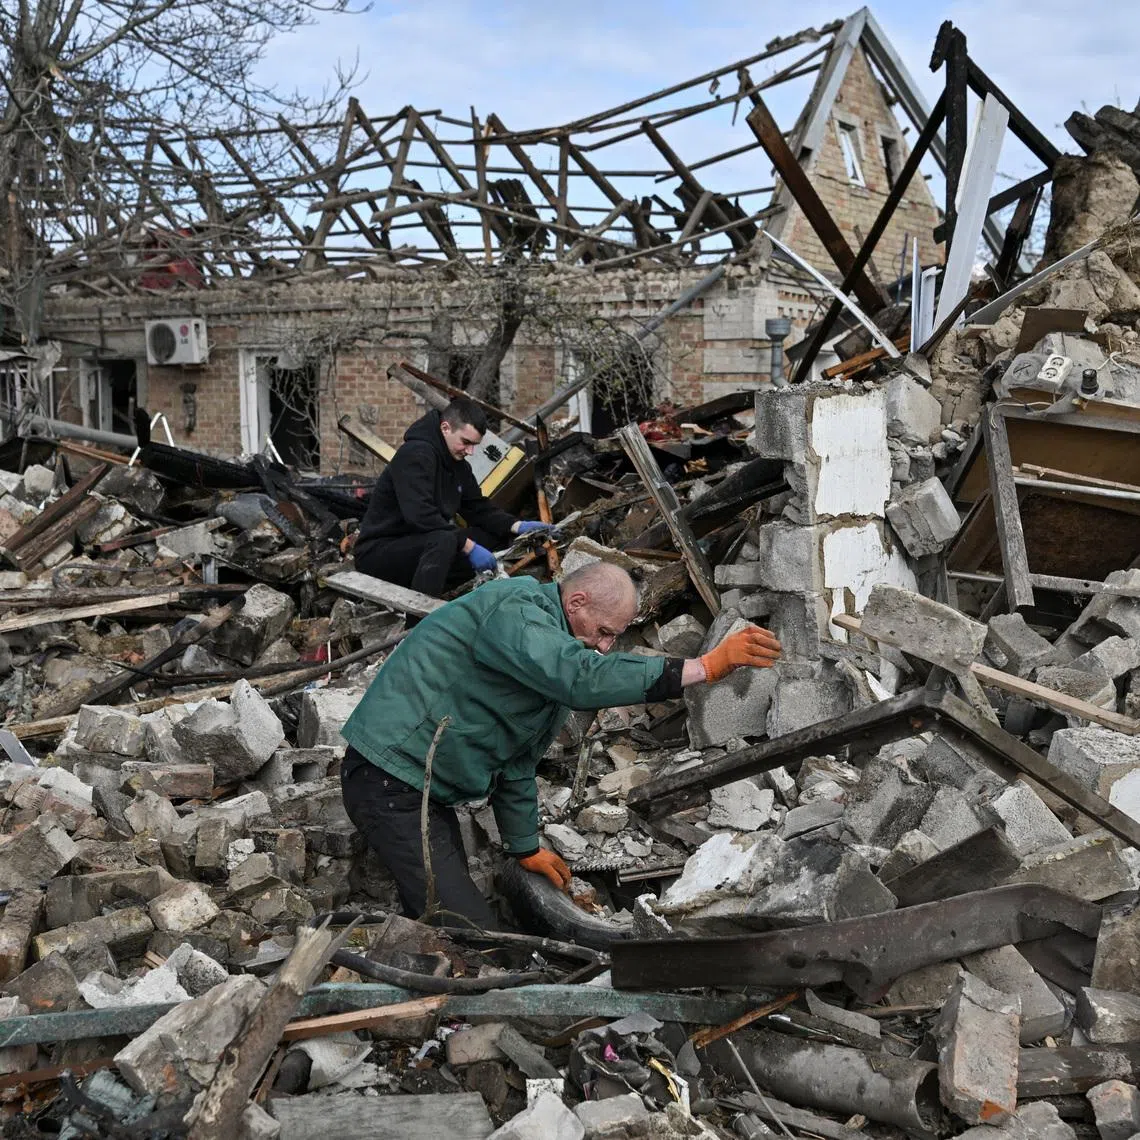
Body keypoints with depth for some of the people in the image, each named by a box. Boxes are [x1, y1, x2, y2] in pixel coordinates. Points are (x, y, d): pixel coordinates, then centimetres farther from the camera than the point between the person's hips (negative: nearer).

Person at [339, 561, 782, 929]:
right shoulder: (516, 609, -18)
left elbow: (517, 762, 25)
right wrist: (704, 667, -38)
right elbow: (582, 676, -37)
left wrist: (525, 847, 29)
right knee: (472, 935, -15)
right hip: (390, 777, -10)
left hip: (429, 790, 11)